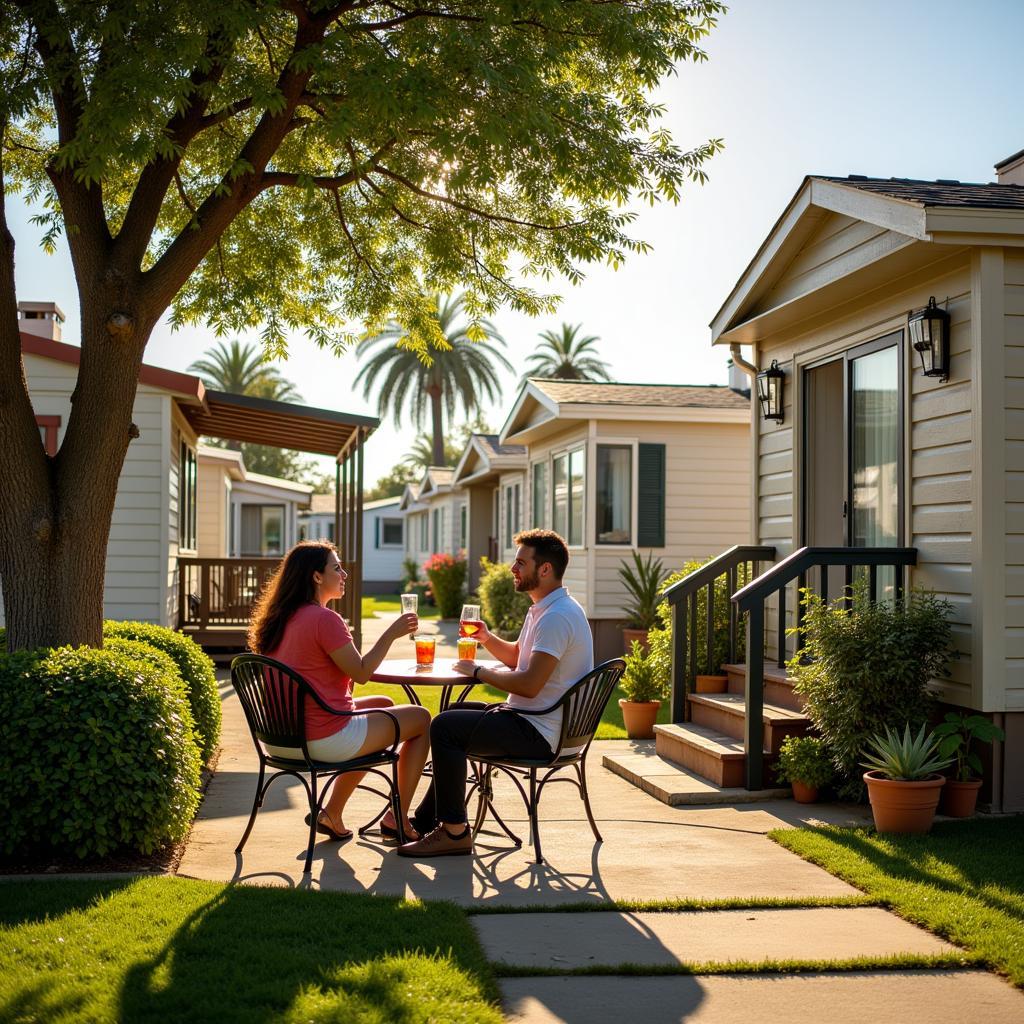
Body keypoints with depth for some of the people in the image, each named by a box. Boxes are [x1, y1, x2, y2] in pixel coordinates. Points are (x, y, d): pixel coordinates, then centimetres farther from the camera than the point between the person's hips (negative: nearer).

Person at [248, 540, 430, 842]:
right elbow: (361, 672, -14)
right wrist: (391, 633, -6)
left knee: (383, 705, 29)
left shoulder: (279, 618, 9)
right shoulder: (324, 619, -18)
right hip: (323, 741, -9)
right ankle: (397, 818, 15)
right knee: (421, 719, 7)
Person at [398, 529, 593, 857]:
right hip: (530, 720, 12)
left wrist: (479, 672, -14)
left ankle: (454, 832, -9)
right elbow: (517, 656, 25)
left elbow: (529, 684, -28)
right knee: (454, 717, 23)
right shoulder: (542, 609, 14)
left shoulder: (557, 617, -22)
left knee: (445, 727, -17)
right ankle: (427, 819, 26)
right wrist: (487, 639, 6)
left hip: (538, 732, -12)